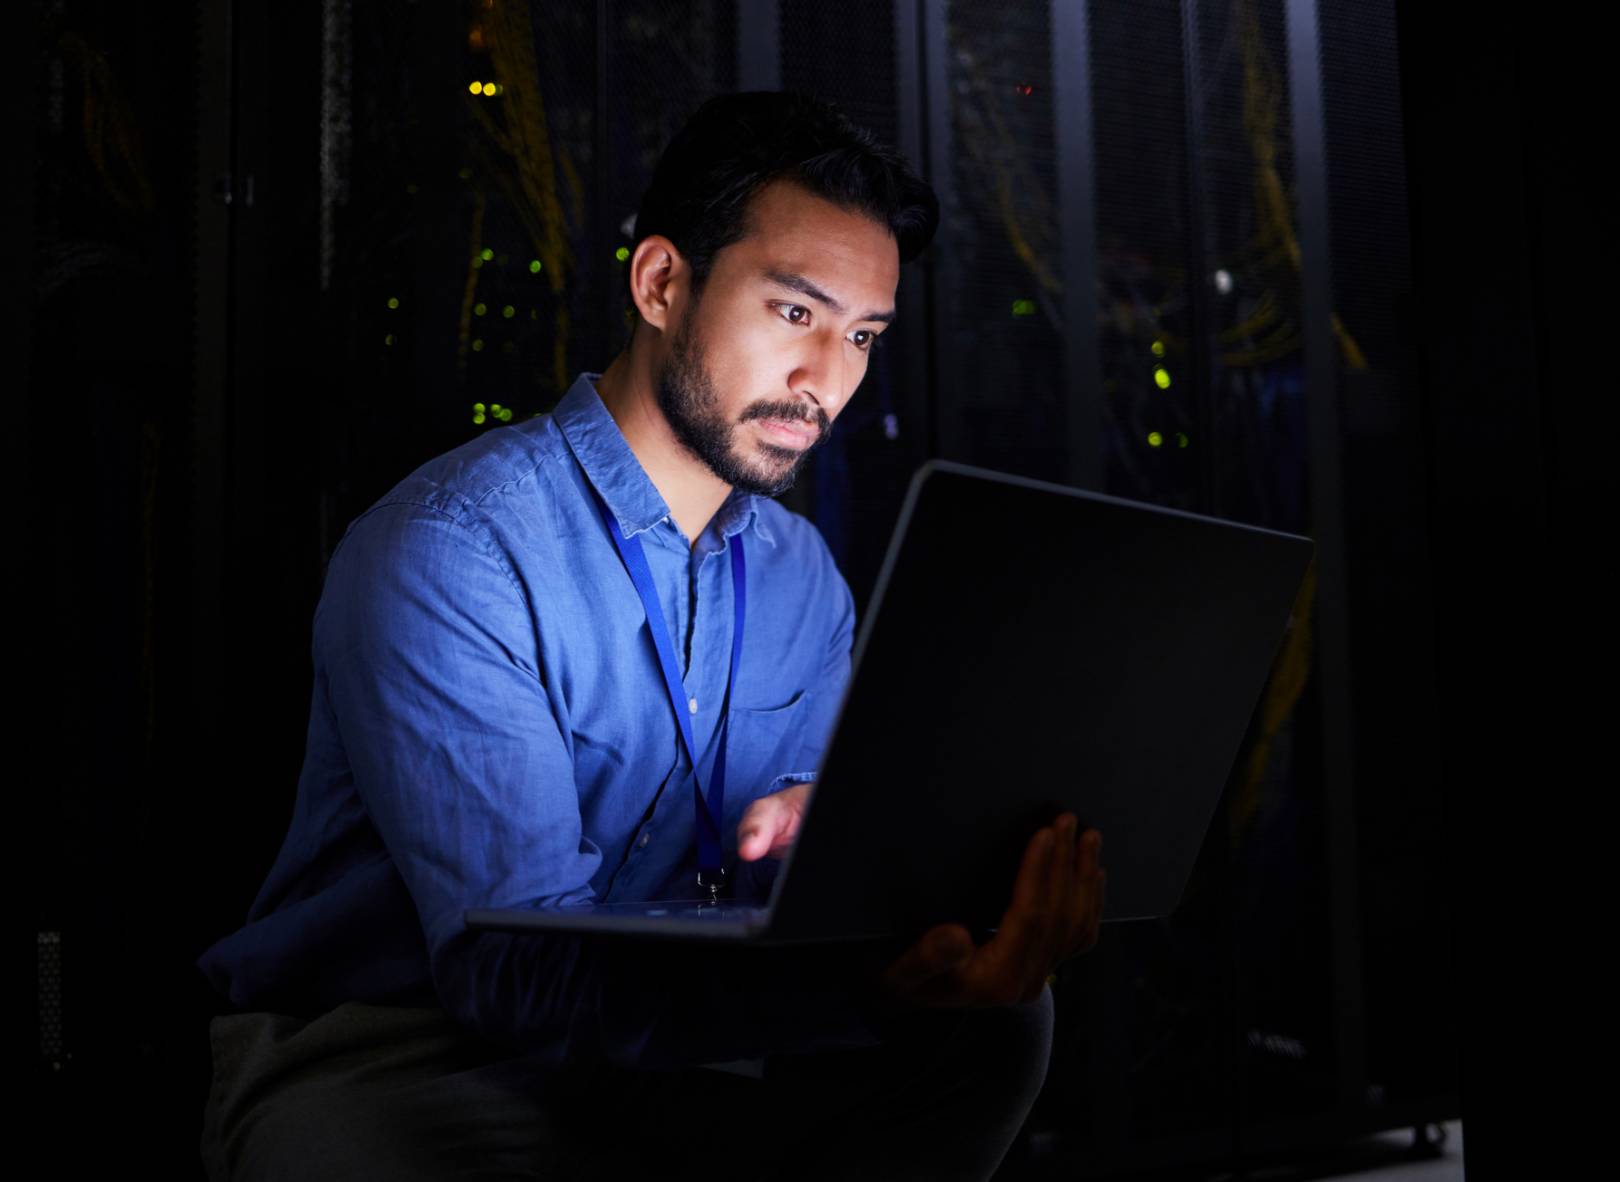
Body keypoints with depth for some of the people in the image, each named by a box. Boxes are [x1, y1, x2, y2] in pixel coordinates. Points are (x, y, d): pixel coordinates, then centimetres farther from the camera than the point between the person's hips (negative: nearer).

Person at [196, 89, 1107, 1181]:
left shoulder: (804, 577, 5)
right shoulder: (446, 554, -20)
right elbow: (515, 963, -29)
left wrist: (812, 815, -19)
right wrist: (874, 980, -44)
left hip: (657, 1043, 6)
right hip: (380, 1067, -5)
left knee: (995, 1019, -15)